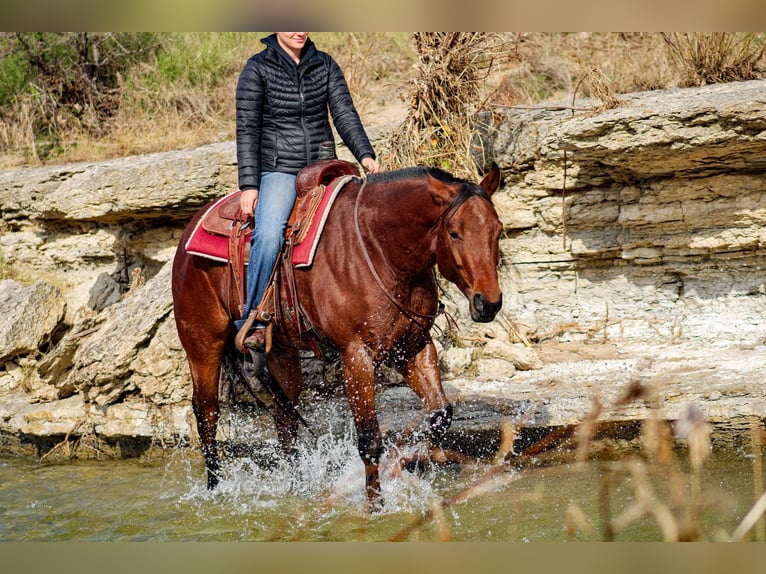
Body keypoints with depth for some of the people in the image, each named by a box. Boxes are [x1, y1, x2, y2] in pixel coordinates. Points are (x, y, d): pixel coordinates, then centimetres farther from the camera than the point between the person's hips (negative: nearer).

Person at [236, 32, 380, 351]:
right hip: (278, 170, -4)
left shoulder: (325, 65, 8)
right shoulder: (258, 69, -3)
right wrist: (249, 185, -13)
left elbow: (344, 113, 2)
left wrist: (364, 155, -14)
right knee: (268, 235, -29)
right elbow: (247, 129, -6)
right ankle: (254, 323, -22)